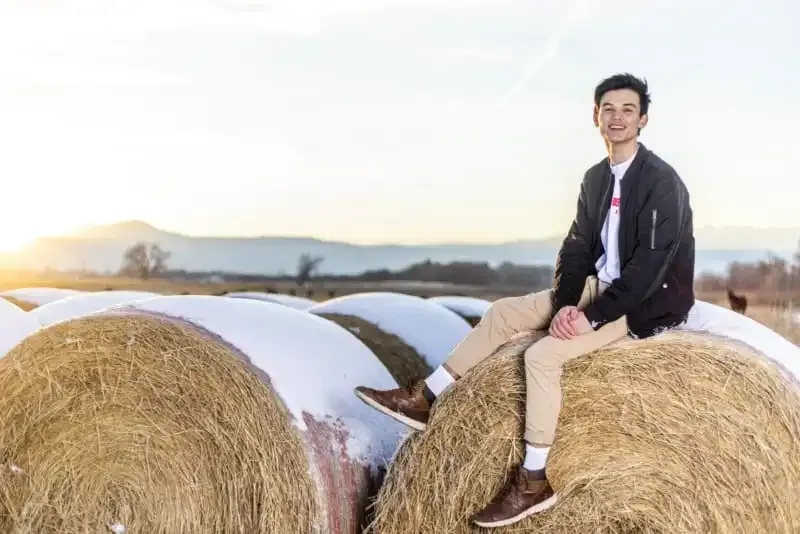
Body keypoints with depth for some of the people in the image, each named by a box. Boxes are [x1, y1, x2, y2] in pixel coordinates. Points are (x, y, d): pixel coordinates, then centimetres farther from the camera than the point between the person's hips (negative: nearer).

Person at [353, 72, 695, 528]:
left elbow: (649, 267, -24)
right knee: (504, 312, 0)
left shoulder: (662, 181, -19)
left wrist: (592, 316, -25)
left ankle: (534, 484, -15)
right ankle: (425, 400, 4)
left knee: (543, 354, -25)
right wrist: (566, 303, -14)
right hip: (601, 289, 8)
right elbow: (577, 247, 4)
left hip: (648, 305, -8)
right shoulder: (597, 177, 7)